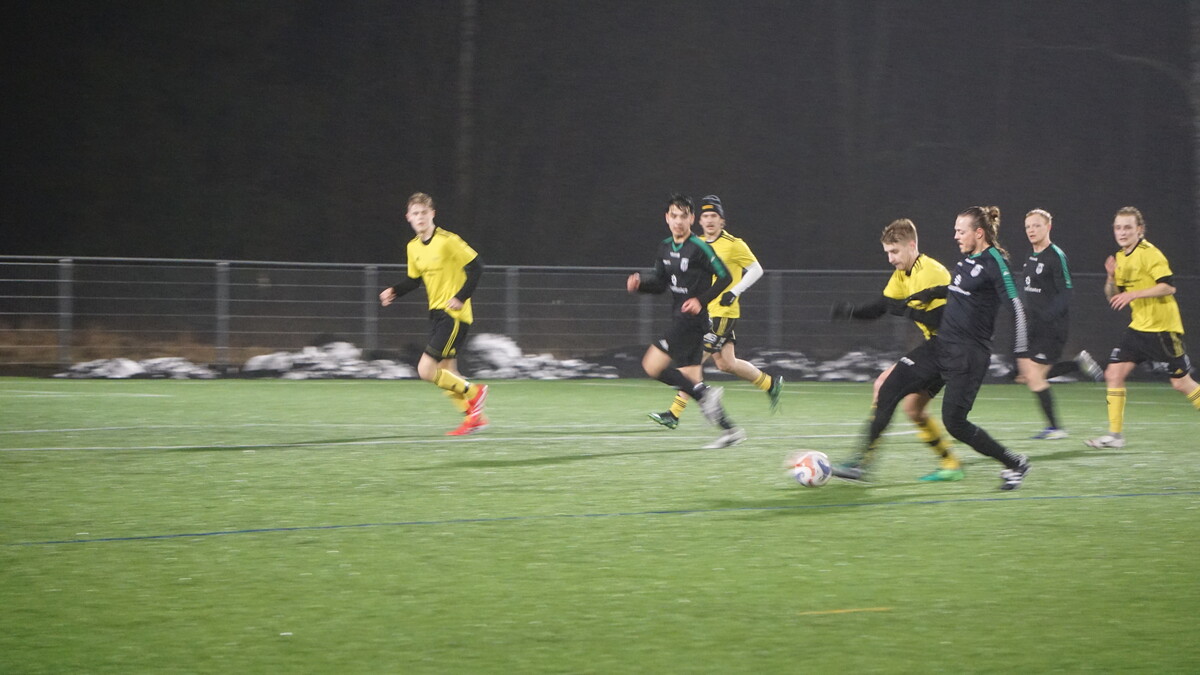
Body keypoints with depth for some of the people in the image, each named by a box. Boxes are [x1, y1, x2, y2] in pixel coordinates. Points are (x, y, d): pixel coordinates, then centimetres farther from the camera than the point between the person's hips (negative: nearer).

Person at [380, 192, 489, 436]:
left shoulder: (447, 241, -16)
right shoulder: (413, 247, 7)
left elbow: (476, 266, -13)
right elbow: (414, 279, 20)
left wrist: (461, 297, -18)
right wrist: (394, 292, 2)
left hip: (454, 314, -8)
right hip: (436, 313, 8)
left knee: (426, 370, -13)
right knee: (446, 373, 8)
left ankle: (473, 392, 5)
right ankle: (473, 417, 19)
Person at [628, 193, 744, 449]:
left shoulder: (699, 248, -13)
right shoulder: (666, 247, 11)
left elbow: (725, 277, -10)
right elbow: (660, 282, 18)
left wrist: (702, 300, -17)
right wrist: (639, 282, -1)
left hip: (692, 319, -9)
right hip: (679, 319, 9)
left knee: (652, 365, -16)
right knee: (690, 378, 7)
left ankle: (704, 393, -9)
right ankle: (730, 430, 12)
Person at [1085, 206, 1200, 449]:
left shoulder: (1149, 254, -14)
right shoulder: (1120, 258, 10)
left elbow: (1169, 286, -22)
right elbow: (1113, 297, 15)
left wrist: (1134, 294, -25)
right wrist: (1111, 276, -5)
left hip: (1163, 328, -7)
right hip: (1139, 327, 7)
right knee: (1114, 373, -4)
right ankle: (1115, 434, 0)